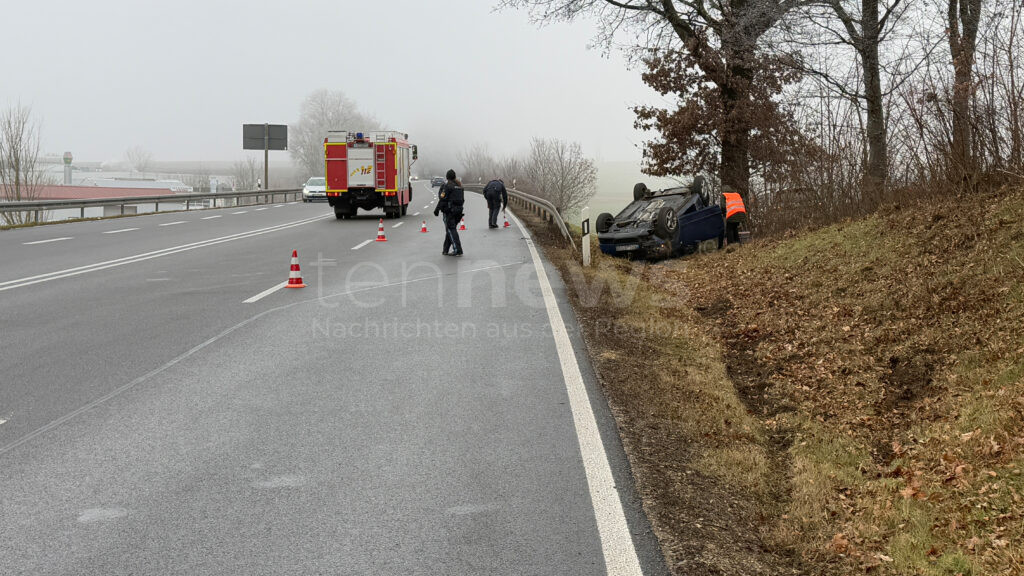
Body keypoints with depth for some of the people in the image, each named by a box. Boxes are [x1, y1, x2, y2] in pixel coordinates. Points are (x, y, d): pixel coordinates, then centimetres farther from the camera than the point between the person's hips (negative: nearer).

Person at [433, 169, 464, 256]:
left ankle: (458, 250, -15)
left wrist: (437, 209, -9)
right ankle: (445, 250, 20)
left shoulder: (447, 185, -11)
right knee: (450, 230, 15)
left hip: (449, 210, -7)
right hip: (458, 210, 7)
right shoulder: (460, 185, 12)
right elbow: (462, 199, 16)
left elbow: (442, 199, -15)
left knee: (451, 230, -6)